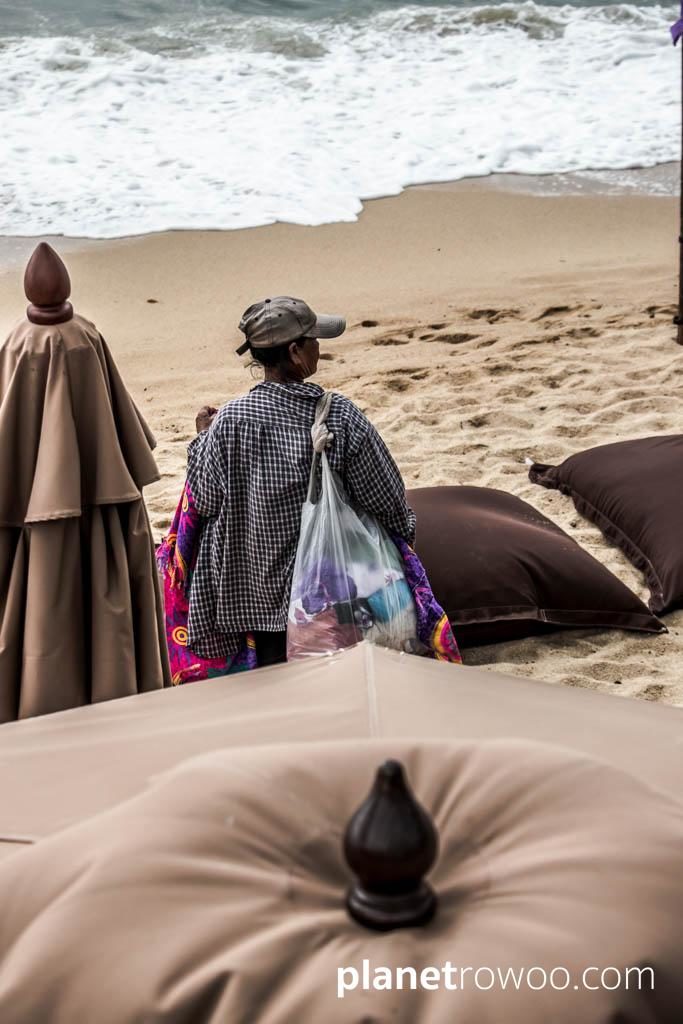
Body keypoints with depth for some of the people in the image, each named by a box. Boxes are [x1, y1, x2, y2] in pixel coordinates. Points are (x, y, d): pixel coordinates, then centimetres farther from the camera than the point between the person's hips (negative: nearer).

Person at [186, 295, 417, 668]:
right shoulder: (342, 417, -13)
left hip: (256, 593, 0)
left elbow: (206, 501, -4)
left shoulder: (230, 422, -14)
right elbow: (388, 500, -6)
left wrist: (203, 437, 10)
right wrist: (404, 533, 16)